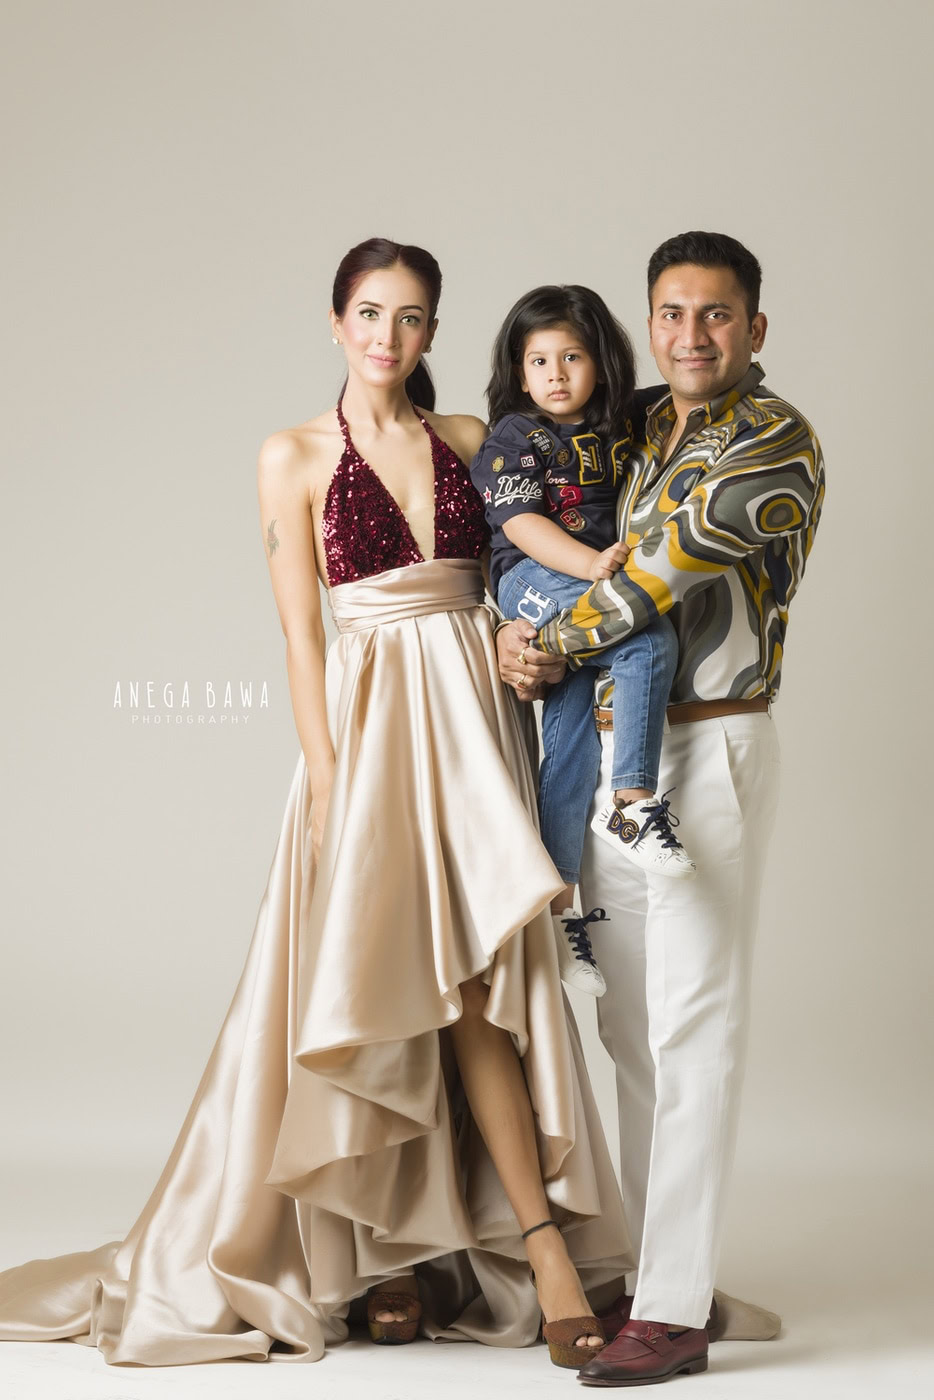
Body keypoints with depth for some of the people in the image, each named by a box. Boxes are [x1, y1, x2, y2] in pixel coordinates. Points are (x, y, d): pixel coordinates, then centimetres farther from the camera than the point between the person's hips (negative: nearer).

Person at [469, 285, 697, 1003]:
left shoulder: (620, 431, 16)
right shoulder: (514, 438, -1)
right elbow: (522, 525, -13)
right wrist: (592, 564, -25)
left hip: (597, 587, 5)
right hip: (533, 581, -5)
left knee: (571, 741, 0)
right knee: (652, 641, -29)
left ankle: (560, 904, 6)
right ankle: (635, 803, -24)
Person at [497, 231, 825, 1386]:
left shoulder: (774, 440, -8)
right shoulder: (645, 429, 15)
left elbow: (667, 569, -15)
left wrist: (554, 641, -6)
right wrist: (533, 640, 8)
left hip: (708, 749, -8)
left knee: (691, 1028, -7)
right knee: (629, 1020, 11)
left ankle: (677, 1311, -3)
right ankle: (649, 1265, 21)